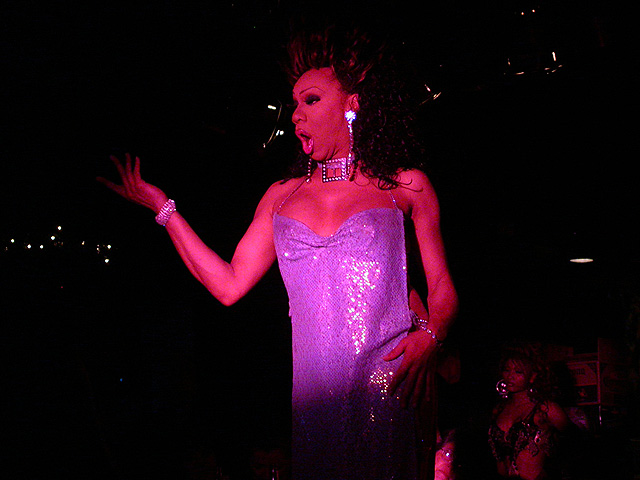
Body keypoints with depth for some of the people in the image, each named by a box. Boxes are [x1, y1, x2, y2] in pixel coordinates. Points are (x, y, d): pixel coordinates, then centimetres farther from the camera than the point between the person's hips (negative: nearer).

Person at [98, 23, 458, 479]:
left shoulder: (406, 186, 5)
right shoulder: (282, 196, 15)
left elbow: (443, 289, 5)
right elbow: (228, 285, 11)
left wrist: (429, 336, -17)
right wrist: (162, 207, 12)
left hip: (388, 386, -3)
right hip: (314, 390, 3)